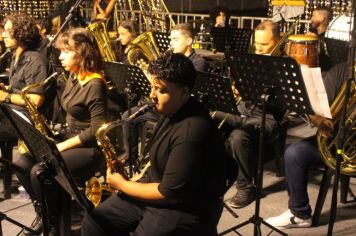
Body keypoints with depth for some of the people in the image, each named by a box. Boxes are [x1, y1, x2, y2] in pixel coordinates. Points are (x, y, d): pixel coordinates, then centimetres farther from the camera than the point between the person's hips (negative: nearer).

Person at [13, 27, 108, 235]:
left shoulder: (94, 84, -20)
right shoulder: (73, 77, 8)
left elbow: (97, 129, -22)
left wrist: (62, 146, -18)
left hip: (90, 148, -9)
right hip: (69, 138, 9)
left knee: (40, 172, -25)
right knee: (22, 165, -6)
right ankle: (44, 212, 11)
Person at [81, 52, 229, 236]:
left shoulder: (191, 134, -29)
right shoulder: (172, 110, 1)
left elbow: (169, 193, -24)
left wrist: (122, 185, -12)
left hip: (186, 209, -9)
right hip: (157, 187, 9)